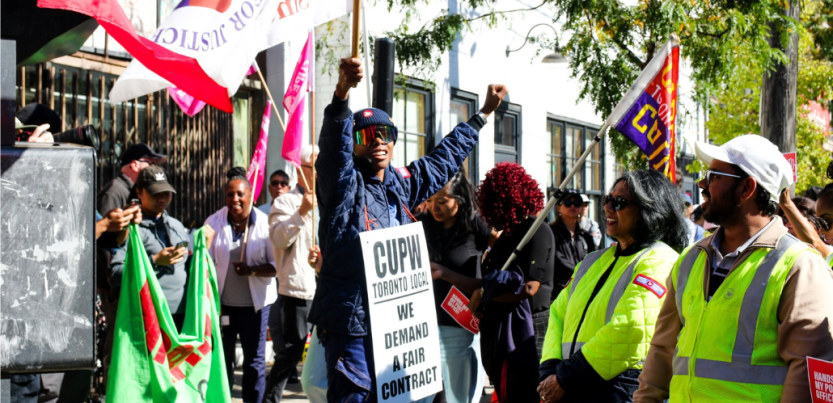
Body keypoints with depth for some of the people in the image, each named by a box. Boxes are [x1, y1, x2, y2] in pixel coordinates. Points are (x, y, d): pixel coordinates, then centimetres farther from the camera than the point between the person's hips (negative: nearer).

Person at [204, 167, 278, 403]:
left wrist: (252, 270, -22)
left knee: (255, 359, 3)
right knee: (222, 358, 7)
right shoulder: (214, 222, 2)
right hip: (222, 302, 1)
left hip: (255, 303, -1)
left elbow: (277, 265, -4)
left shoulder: (265, 224, -3)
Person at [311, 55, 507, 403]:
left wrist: (483, 114, 40)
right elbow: (334, 141, -24)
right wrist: (343, 90, -42)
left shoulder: (401, 185, 16)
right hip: (349, 321, -7)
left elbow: (445, 158, 31)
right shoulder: (343, 182, -4)